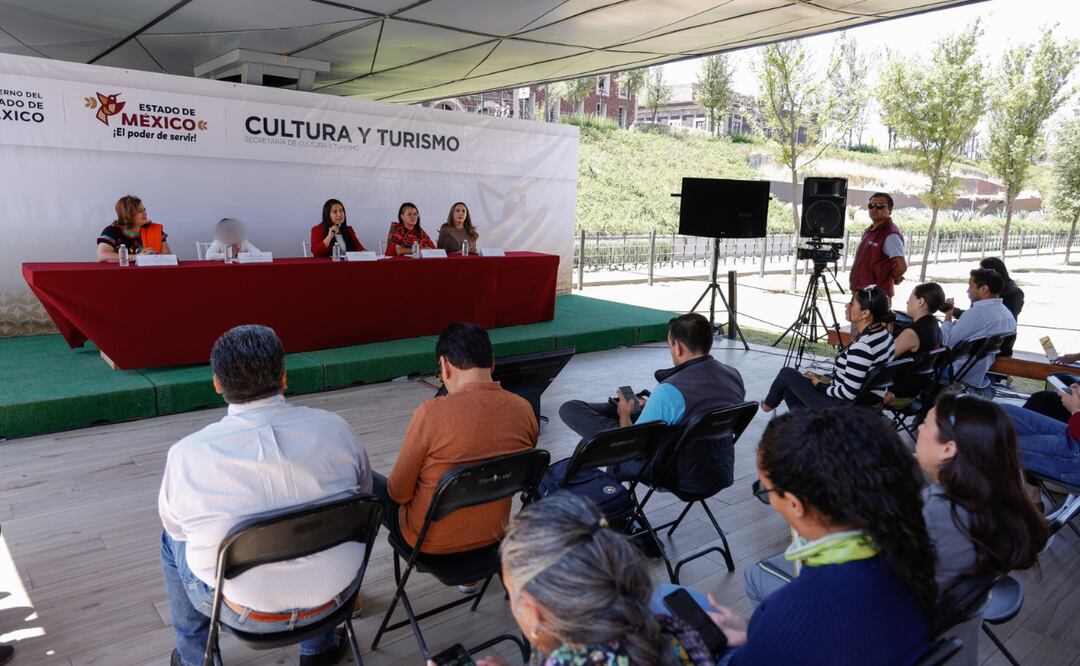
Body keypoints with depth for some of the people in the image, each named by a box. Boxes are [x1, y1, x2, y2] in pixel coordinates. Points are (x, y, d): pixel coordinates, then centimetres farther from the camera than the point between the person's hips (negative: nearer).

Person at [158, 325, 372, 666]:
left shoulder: (186, 454, -16)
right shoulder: (334, 428, -13)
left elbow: (176, 525, 3)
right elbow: (363, 496, 3)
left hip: (245, 612, -1)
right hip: (336, 595, 1)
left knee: (173, 539, 24)